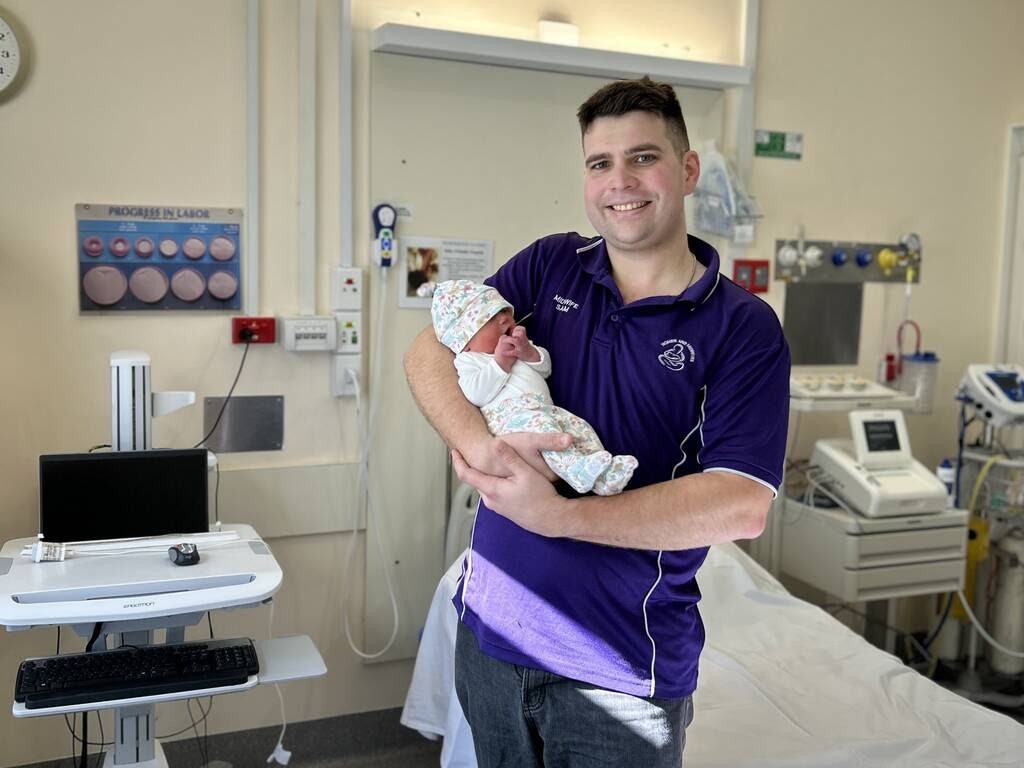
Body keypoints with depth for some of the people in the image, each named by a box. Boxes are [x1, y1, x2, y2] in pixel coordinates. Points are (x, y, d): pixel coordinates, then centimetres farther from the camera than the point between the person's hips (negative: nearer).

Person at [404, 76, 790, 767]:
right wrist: (480, 444, -25)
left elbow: (741, 505, -19)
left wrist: (559, 515, -27)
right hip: (490, 627, 4)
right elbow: (428, 350, -4)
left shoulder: (744, 328, -10)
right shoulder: (550, 266, 1)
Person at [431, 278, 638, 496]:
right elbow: (476, 394, -11)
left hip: (545, 410, 9)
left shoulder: (516, 345, 30)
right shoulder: (467, 361, 7)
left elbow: (545, 368, 24)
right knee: (540, 426, -36)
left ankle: (603, 478, -22)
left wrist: (528, 352, 3)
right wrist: (501, 362, -7)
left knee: (580, 427, -10)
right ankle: (579, 469, -54)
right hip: (508, 416, -8)